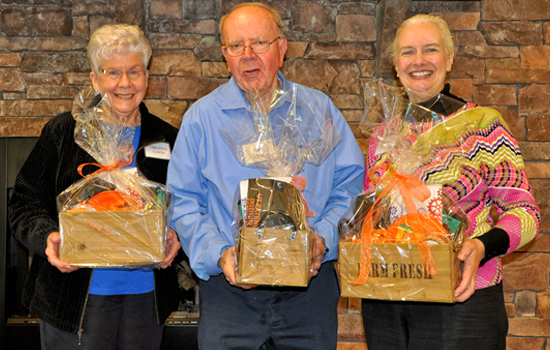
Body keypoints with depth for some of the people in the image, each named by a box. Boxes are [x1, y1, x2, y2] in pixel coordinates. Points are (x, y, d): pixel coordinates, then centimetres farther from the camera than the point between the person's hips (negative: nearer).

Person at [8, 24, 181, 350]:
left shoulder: (167, 138, 8)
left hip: (145, 297, 3)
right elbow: (26, 204, -1)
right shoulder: (63, 133, -1)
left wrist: (175, 236, -7)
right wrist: (47, 237, -20)